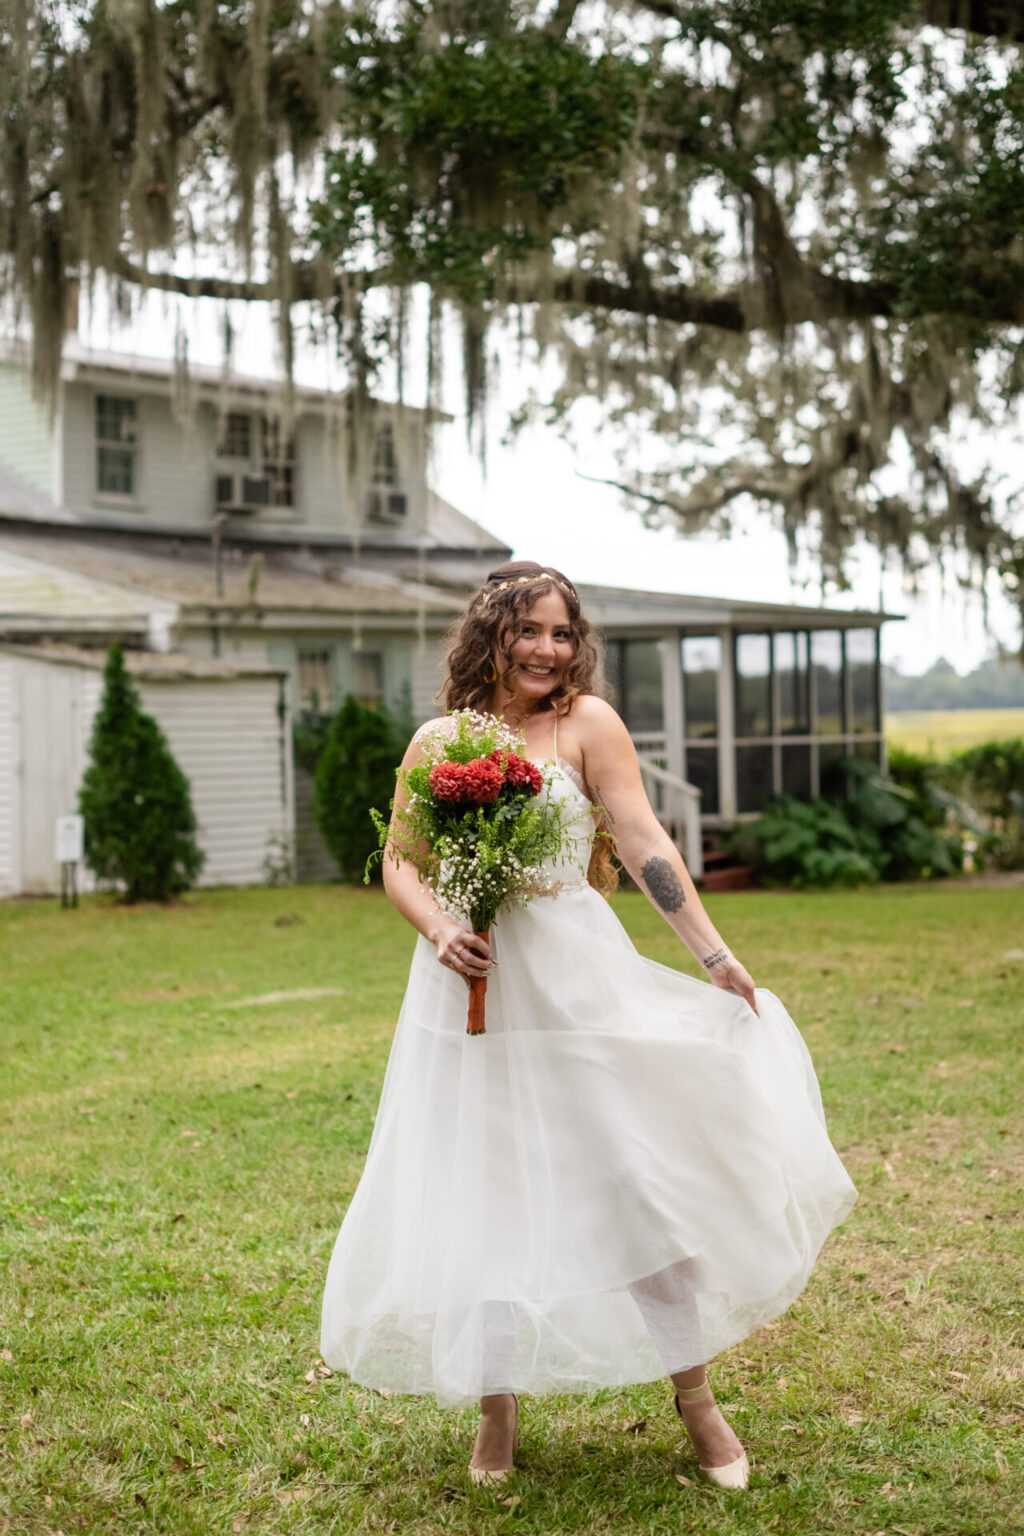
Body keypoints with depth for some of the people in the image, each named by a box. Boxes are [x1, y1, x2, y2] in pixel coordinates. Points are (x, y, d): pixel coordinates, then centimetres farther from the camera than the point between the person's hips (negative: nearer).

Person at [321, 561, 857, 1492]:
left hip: (575, 980, -2)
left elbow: (643, 841, -9)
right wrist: (439, 930, -15)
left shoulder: (585, 721, -1)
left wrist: (714, 953, -16)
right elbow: (399, 863, 6)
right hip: (470, 990, 3)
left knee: (636, 1177, 1)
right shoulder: (438, 740, 8)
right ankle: (497, 1406, 23)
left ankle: (694, 1397, 16)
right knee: (483, 1197, 7)